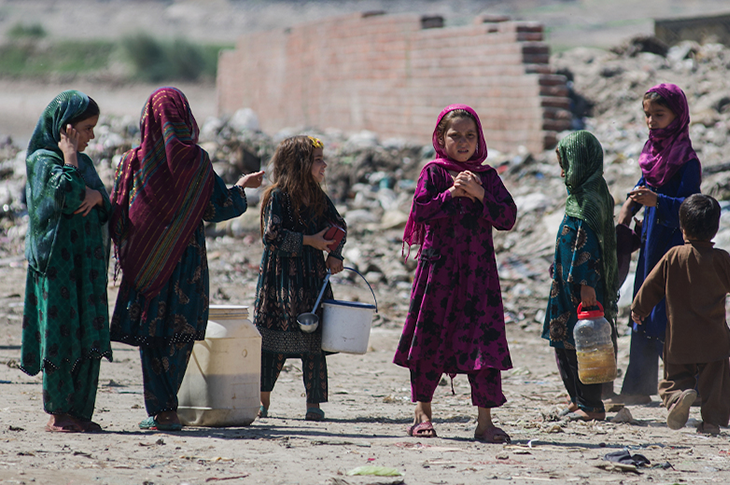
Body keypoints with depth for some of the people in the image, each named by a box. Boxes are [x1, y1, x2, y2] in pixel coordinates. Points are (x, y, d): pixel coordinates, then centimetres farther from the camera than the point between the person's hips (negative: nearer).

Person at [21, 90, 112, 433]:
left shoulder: (83, 162, 16)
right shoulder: (42, 160, -7)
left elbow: (105, 208, 11)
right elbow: (69, 196, -24)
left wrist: (96, 196, -10)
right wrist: (69, 155, -15)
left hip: (87, 261, 8)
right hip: (57, 259, -8)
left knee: (87, 339, 6)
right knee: (61, 336, -6)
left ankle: (79, 412, 10)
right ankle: (58, 414, -2)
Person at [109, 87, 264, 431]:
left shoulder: (133, 162, -5)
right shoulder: (197, 162, -7)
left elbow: (117, 214, -2)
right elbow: (215, 209, -3)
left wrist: (126, 255, 13)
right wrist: (242, 187, 12)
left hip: (144, 259, 0)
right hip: (186, 261, 0)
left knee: (149, 336, 7)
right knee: (179, 333, 9)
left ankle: (161, 410, 3)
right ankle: (166, 406, 9)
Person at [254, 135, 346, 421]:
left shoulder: (319, 197, 10)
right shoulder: (278, 196, -8)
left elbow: (339, 226, 23)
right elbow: (272, 236, -17)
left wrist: (334, 255, 7)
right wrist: (310, 241, -17)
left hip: (314, 278, 5)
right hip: (281, 277, -5)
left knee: (314, 339, 0)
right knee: (274, 339, -1)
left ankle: (314, 403, 5)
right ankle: (262, 400, 11)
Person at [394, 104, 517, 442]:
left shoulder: (487, 176, 10)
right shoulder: (434, 172, 4)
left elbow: (507, 218, 0)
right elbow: (421, 210, -10)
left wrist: (480, 195, -12)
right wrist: (452, 193, -15)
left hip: (479, 271, 1)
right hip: (438, 266, -1)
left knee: (485, 336, -5)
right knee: (430, 338, 5)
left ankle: (485, 420, -3)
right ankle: (422, 413, 19)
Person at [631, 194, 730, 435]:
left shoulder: (673, 256, -4)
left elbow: (652, 285, 5)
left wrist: (639, 309, 20)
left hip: (679, 337, 1)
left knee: (675, 377, 10)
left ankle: (677, 397, -18)